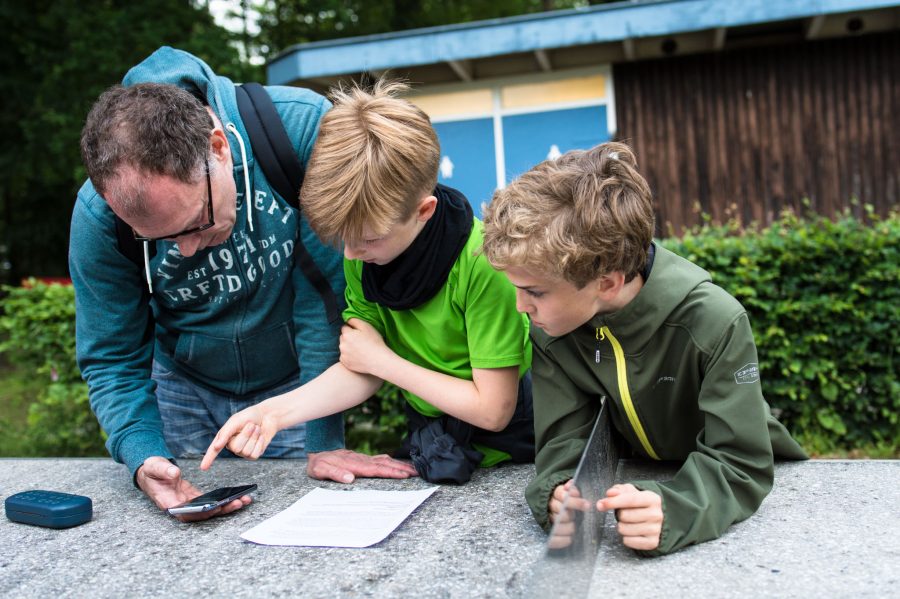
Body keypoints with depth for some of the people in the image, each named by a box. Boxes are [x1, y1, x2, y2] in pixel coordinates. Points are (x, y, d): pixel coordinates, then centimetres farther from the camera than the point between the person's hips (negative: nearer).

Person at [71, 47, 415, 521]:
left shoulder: (304, 126, -30)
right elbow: (112, 361, -10)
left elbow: (327, 293, -24)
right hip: (187, 392, 2)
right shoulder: (97, 216, -22)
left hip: (295, 382, -1)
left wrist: (325, 439, -22)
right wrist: (143, 457, -29)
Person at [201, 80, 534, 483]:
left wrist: (383, 359, -14)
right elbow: (362, 371, 0)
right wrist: (277, 411, -15)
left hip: (510, 460, -4)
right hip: (433, 447, 4)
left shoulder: (482, 262, -25)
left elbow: (493, 409, -20)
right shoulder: (363, 254, -6)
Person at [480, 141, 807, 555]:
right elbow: (564, 437, -15)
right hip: (641, 481, 3)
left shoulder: (714, 324, -28)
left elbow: (740, 464, -28)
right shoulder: (552, 329, -17)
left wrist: (671, 510, -48)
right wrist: (559, 490, -37)